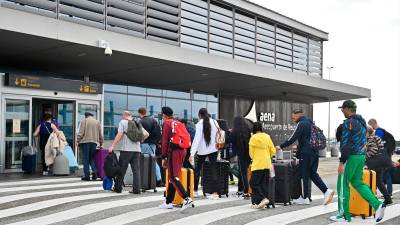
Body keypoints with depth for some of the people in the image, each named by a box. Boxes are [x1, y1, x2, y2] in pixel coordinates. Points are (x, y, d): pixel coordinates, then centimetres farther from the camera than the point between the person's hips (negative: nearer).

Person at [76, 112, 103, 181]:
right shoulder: (97, 122, 15)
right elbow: (100, 134, 17)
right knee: (92, 158, 13)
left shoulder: (84, 121, 4)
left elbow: (81, 132, -5)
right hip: (94, 142, 3)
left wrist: (77, 141, -2)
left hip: (85, 142, -3)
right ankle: (94, 171, -6)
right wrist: (101, 143, 24)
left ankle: (87, 175, 0)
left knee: (86, 159, 0)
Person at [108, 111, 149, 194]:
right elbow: (146, 134, 12)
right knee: (136, 170, 4)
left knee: (122, 169, 5)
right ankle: (137, 189, 2)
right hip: (137, 149, 4)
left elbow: (119, 135, -9)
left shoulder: (123, 122, -1)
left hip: (126, 149, -4)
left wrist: (112, 146, -7)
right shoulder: (137, 123, 14)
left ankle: (118, 188, 13)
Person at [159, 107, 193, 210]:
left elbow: (165, 141, -8)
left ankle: (186, 198, -20)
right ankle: (168, 202, 16)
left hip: (173, 152, -8)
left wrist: (164, 157, -6)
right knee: (173, 177, 12)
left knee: (173, 177, -7)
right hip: (182, 151, 8)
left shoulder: (166, 123, -3)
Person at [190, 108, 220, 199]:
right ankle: (215, 193, -2)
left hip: (202, 150, -2)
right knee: (213, 169, 2)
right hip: (213, 149, 3)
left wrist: (192, 153, -16)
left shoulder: (200, 124, -10)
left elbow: (197, 138, -15)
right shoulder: (214, 122, 2)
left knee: (197, 169, 14)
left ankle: (195, 190, 20)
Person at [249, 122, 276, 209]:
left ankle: (263, 198, -14)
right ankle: (258, 203, 10)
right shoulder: (267, 137, 2)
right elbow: (273, 150, 4)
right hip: (267, 164, 4)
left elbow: (251, 153, -1)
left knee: (255, 183, 2)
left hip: (257, 164, -4)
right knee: (264, 183, 9)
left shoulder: (253, 138, -6)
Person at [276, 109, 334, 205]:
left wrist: (281, 146, -6)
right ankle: (326, 191, 1)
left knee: (304, 175, 1)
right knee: (313, 174, 13)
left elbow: (293, 138, -13)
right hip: (314, 152, 8)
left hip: (306, 153, -8)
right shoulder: (310, 122, 17)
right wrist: (299, 146, 27)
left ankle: (304, 198, 8)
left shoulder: (301, 124, -10)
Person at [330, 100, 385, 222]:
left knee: (342, 185, 1)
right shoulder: (362, 121, 14)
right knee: (357, 182, 16)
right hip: (362, 156, 9)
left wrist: (341, 162, -17)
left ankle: (344, 215, 6)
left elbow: (346, 144, -19)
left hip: (351, 157, -9)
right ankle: (377, 204, 2)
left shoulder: (349, 122, -15)